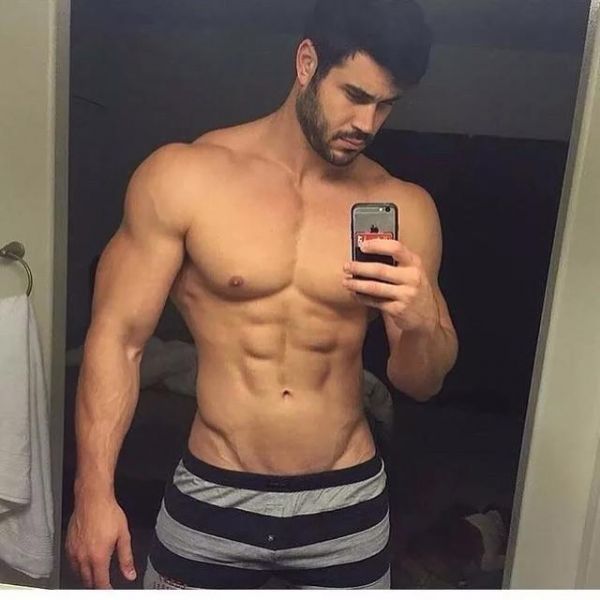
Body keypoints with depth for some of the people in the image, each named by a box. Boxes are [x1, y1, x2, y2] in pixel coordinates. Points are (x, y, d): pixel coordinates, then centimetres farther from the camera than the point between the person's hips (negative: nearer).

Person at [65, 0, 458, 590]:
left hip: (347, 507, 2)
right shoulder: (184, 176, -10)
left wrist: (421, 321, -21)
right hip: (213, 502, -1)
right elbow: (117, 337, -7)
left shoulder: (403, 209, -5)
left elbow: (422, 383, 1)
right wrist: (94, 491, -12)